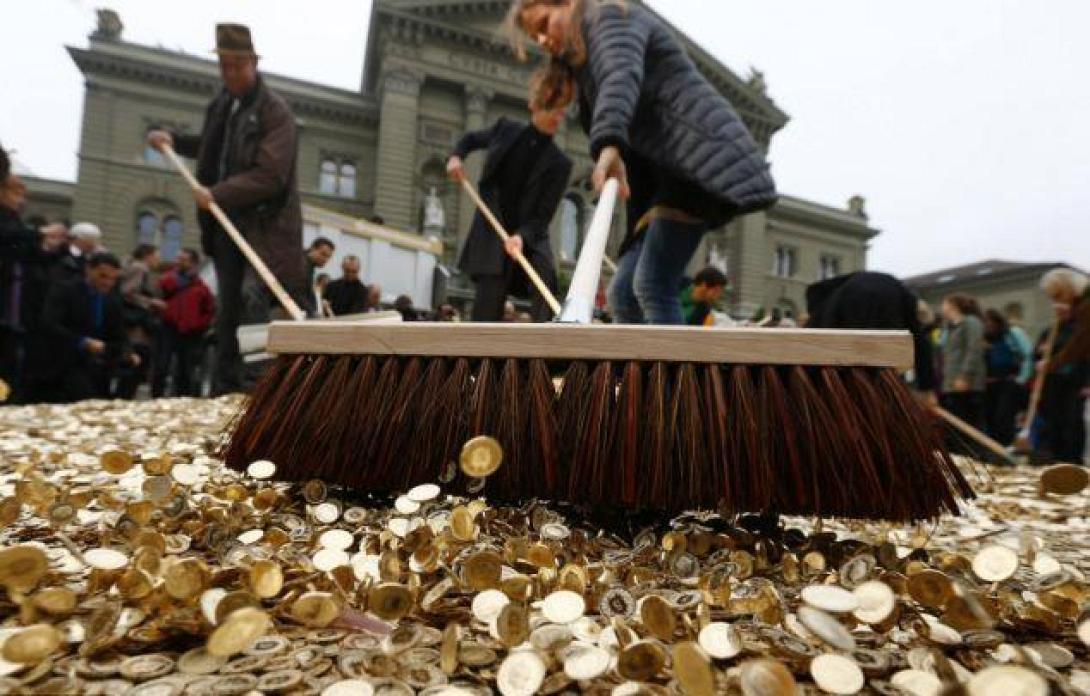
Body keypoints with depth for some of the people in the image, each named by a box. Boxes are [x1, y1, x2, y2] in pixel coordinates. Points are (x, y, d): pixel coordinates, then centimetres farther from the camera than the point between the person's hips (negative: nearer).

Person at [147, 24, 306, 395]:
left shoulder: (275, 111, -9)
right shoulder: (221, 104, 16)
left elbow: (270, 175, -20)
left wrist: (218, 194, -22)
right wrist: (175, 140, 21)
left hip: (264, 227, -7)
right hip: (226, 223, 8)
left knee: (253, 301, -19)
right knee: (228, 311, 10)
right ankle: (225, 388, 18)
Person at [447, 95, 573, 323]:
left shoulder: (559, 164, -6)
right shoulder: (506, 129, 0)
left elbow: (542, 216, -11)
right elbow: (472, 139, 21)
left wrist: (522, 236, -29)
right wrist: (457, 156, 0)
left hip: (531, 237, 0)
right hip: (492, 235, 0)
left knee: (546, 278, -30)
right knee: (486, 315, -6)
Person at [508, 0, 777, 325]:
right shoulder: (585, 64, 29)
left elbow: (622, 77, -20)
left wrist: (609, 143, -39)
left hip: (698, 157, -9)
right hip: (666, 171, 9)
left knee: (652, 286, -18)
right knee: (623, 292, 2)